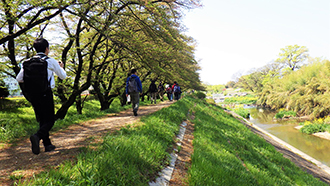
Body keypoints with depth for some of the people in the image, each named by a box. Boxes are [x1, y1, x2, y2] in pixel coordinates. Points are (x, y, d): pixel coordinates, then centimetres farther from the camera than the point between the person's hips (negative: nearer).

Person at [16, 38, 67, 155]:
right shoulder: (51, 61, -3)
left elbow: (19, 78, 6)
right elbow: (63, 76, 9)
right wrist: (61, 67, 29)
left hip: (31, 95, 5)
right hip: (45, 93, -5)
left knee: (42, 119, 15)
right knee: (50, 120, 1)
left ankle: (47, 145, 19)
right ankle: (37, 136, -26)